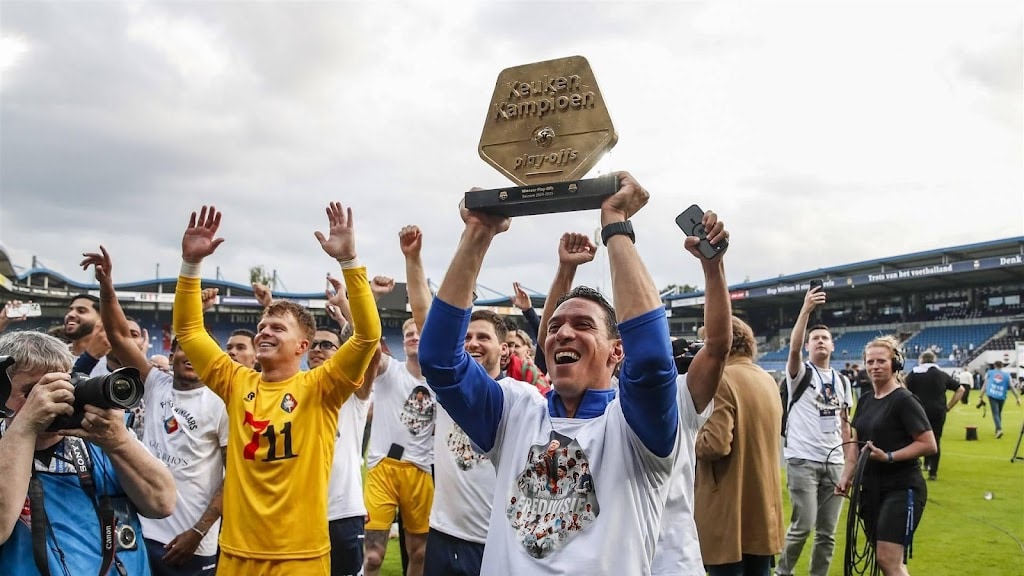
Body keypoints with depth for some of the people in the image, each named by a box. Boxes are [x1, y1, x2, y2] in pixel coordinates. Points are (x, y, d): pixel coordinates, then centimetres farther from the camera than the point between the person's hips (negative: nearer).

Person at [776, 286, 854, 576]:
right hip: (802, 460, -5)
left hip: (834, 462, 5)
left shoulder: (842, 381, 14)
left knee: (827, 532, 7)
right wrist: (806, 309, -31)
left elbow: (844, 423, 17)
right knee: (803, 526, -8)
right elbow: (793, 348, -23)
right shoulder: (801, 373, -2)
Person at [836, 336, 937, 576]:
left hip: (902, 489, -7)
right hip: (871, 488, 7)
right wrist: (847, 476, 6)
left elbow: (929, 444, -16)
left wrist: (888, 456, -22)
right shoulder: (866, 399, 10)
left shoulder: (904, 400, -12)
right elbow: (856, 442, 16)